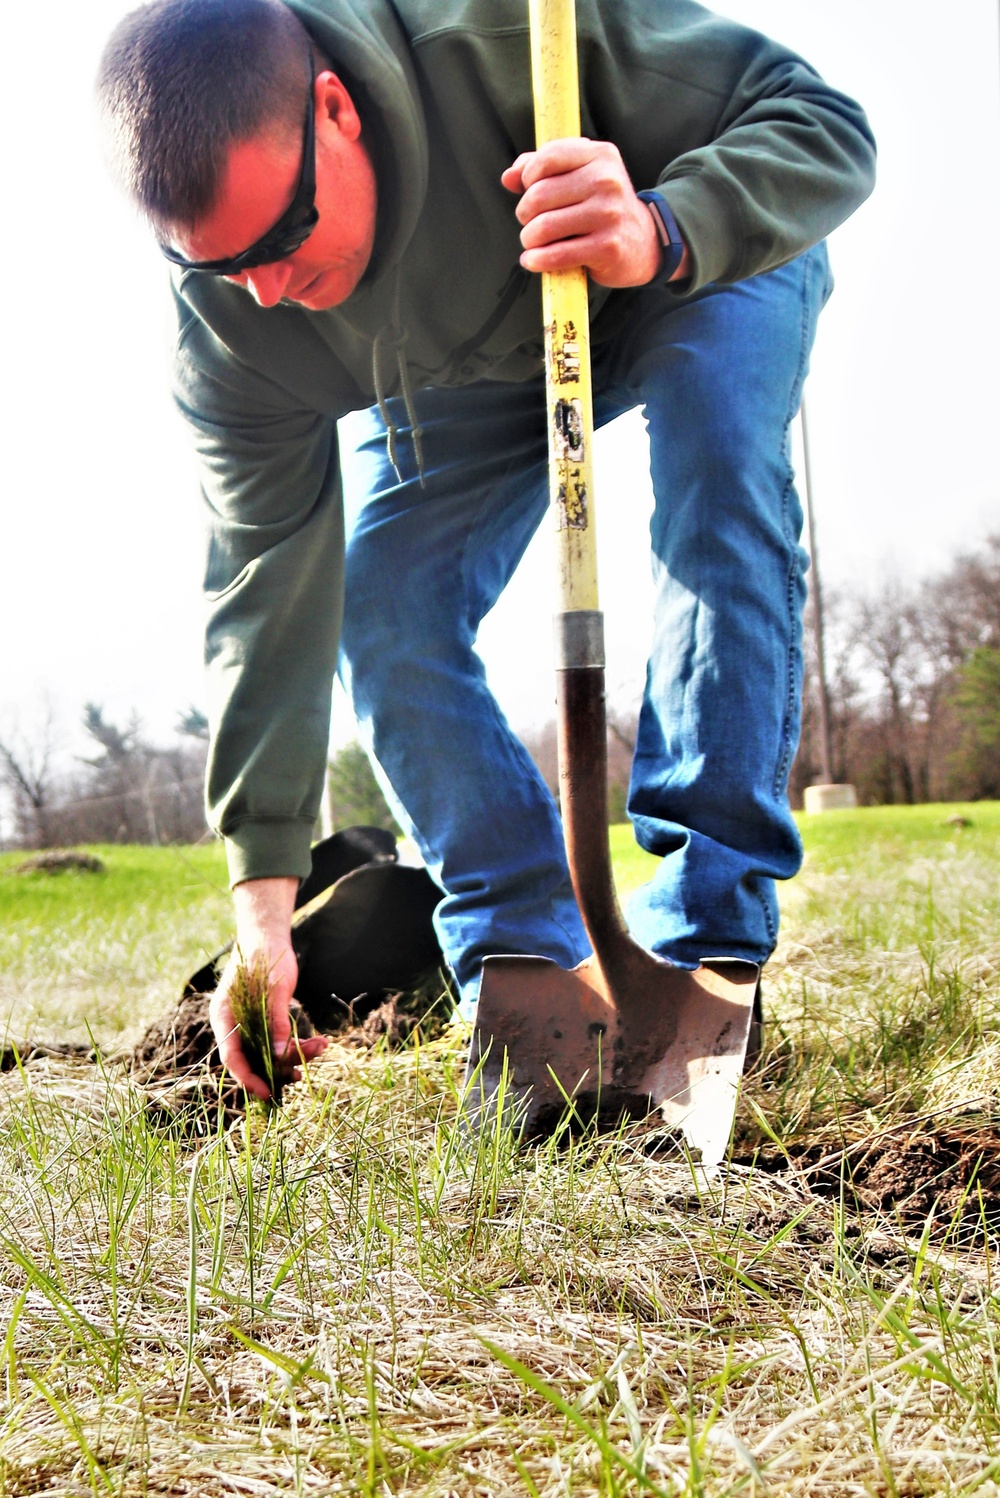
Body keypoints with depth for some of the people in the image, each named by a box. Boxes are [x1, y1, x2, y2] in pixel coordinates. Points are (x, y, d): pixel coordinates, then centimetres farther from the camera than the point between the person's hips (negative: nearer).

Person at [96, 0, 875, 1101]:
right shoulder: (224, 321, -27)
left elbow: (821, 124, -32)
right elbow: (266, 586, -21)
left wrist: (660, 235, -55)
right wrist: (261, 904, -22)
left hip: (703, 273, -3)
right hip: (465, 370, 3)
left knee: (716, 471, -33)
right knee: (383, 615, -16)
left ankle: (702, 945, -29)